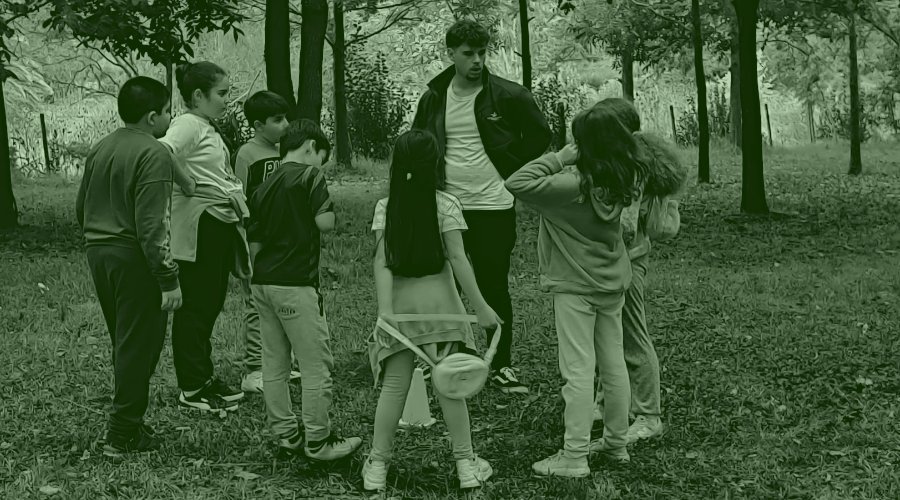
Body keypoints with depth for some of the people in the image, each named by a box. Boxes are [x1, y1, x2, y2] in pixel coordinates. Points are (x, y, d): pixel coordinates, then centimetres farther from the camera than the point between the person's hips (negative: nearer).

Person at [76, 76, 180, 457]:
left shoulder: (100, 149, 11)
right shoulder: (153, 154, -15)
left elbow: (81, 208, 18)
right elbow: (151, 224, -21)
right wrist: (169, 279, -19)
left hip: (99, 253, 9)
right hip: (134, 257, -8)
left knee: (125, 341, 18)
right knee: (139, 345, 1)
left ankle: (126, 424, 25)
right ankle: (124, 435, 6)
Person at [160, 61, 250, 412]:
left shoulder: (208, 128, 17)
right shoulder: (187, 124, -14)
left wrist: (237, 203, 13)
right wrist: (188, 185, -23)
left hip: (221, 223, 10)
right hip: (199, 227, -10)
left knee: (211, 302, 16)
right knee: (195, 306, -2)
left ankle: (205, 377, 28)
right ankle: (192, 389, 7)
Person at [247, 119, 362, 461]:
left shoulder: (263, 187, 14)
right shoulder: (309, 176, -7)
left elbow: (254, 243, 14)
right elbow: (326, 223, -16)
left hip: (262, 281, 8)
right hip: (295, 283, -8)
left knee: (274, 365, 12)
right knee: (317, 366, 0)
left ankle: (286, 435, 20)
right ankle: (318, 441, 5)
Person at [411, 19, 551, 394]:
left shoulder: (508, 95, -5)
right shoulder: (434, 98, 3)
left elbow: (540, 135, 6)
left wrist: (511, 169, 2)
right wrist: (432, 178, 8)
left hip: (494, 208, -2)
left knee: (495, 288, 5)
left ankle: (501, 365, 16)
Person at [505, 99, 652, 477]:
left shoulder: (575, 183, -24)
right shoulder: (624, 179, -3)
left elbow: (516, 184, -25)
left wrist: (560, 158, -20)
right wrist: (569, 162, 1)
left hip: (575, 286, -7)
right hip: (613, 282, 7)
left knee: (579, 371, -4)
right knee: (614, 365, 14)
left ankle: (574, 457, 1)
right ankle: (616, 443, 26)